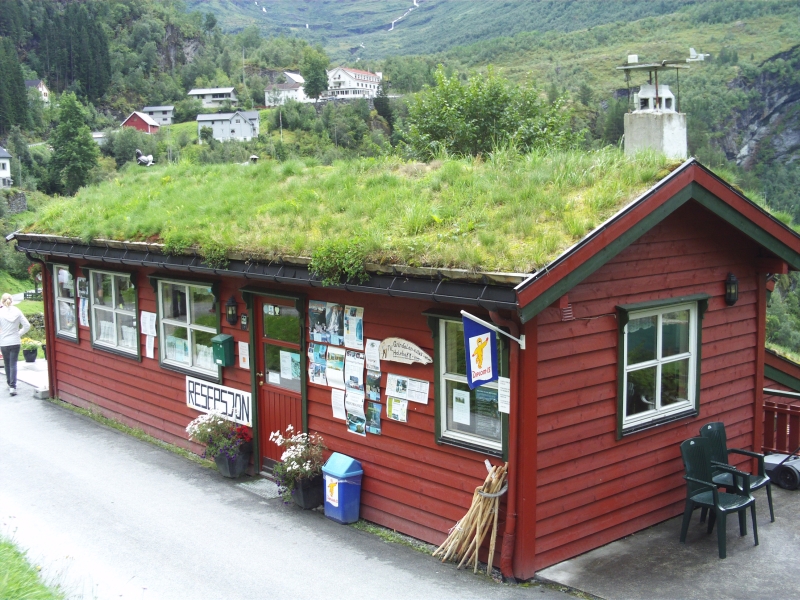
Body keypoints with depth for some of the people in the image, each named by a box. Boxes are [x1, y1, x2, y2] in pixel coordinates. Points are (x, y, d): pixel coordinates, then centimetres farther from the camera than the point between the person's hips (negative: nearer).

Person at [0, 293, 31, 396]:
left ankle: (10, 384, 31)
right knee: (13, 364, 1)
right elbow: (27, 326, -3)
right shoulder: (17, 312, -5)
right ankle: (12, 387, -9)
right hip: (15, 342, 1)